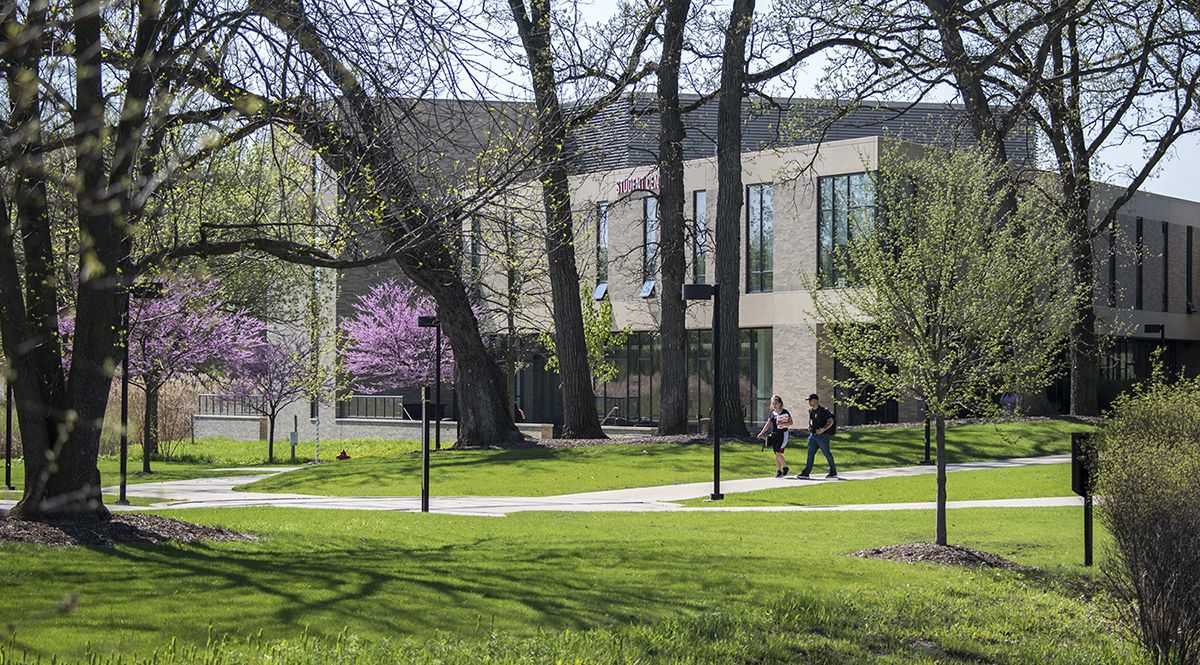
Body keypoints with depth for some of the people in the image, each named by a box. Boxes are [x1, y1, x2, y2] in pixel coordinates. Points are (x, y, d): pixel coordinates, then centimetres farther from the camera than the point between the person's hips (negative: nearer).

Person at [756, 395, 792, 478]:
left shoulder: (785, 412, -6)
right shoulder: (772, 413, 10)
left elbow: (791, 422, -3)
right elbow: (768, 424, 14)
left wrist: (783, 424, -20)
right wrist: (762, 433, 9)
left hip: (782, 434, -6)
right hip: (774, 435, 6)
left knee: (778, 453, -13)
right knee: (776, 454, 6)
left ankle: (785, 467, 7)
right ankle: (779, 471, 13)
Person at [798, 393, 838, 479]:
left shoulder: (823, 411, -14)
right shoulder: (810, 411, 10)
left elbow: (831, 421, -16)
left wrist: (822, 429, -23)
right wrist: (810, 427, 9)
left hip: (822, 436, -7)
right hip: (812, 435, 7)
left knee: (827, 454, 5)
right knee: (810, 454, 1)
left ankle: (833, 472, 18)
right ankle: (806, 473, -2)